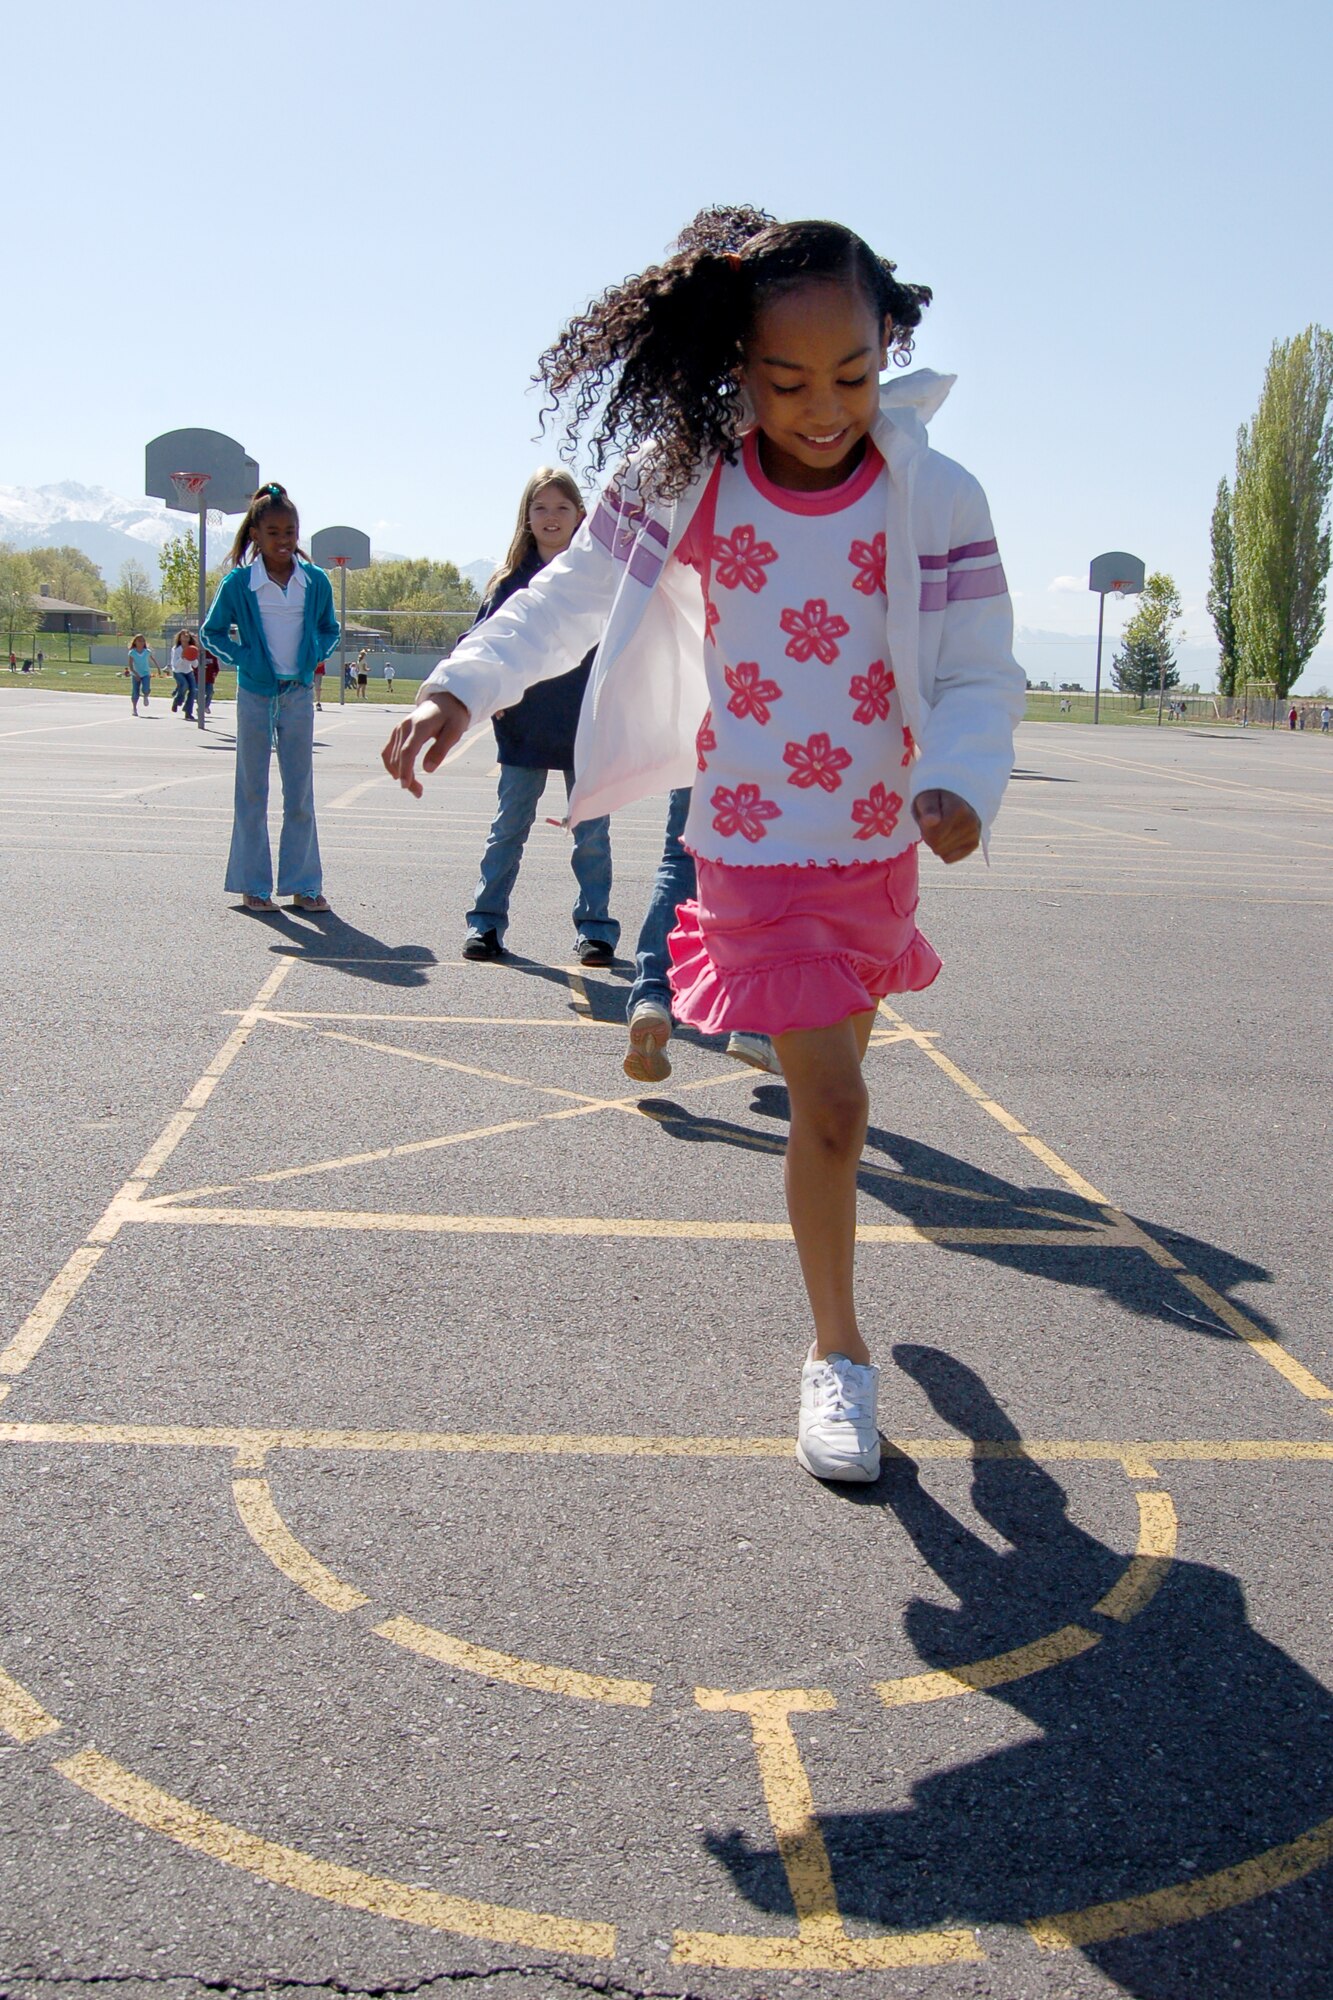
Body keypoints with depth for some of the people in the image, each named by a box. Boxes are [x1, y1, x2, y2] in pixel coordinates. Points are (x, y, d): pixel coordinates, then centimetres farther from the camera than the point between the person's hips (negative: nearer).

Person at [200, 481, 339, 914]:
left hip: (299, 695, 2)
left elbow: (329, 630, 15)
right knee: (252, 792, 5)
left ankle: (302, 884, 12)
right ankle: (253, 885, 11)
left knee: (300, 794, 6)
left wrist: (314, 655, -4)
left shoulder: (316, 581, 1)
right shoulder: (239, 582, -5)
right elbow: (212, 633, 4)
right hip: (255, 695, -2)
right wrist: (243, 657, -11)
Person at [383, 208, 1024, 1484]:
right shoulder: (685, 480, -10)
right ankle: (836, 1351, 13)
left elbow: (980, 677, -10)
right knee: (829, 1104, -6)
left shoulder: (937, 498, -10)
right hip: (756, 849, -2)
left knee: (837, 1055, 23)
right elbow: (569, 596, -1)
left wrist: (961, 786, -30)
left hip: (880, 841, 2)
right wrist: (460, 688, -15)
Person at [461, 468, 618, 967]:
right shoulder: (511, 579, 4)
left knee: (592, 834, 6)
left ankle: (595, 929, 15)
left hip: (588, 728, -1)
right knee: (508, 829, 6)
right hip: (524, 729, 1)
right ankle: (486, 923, 14)